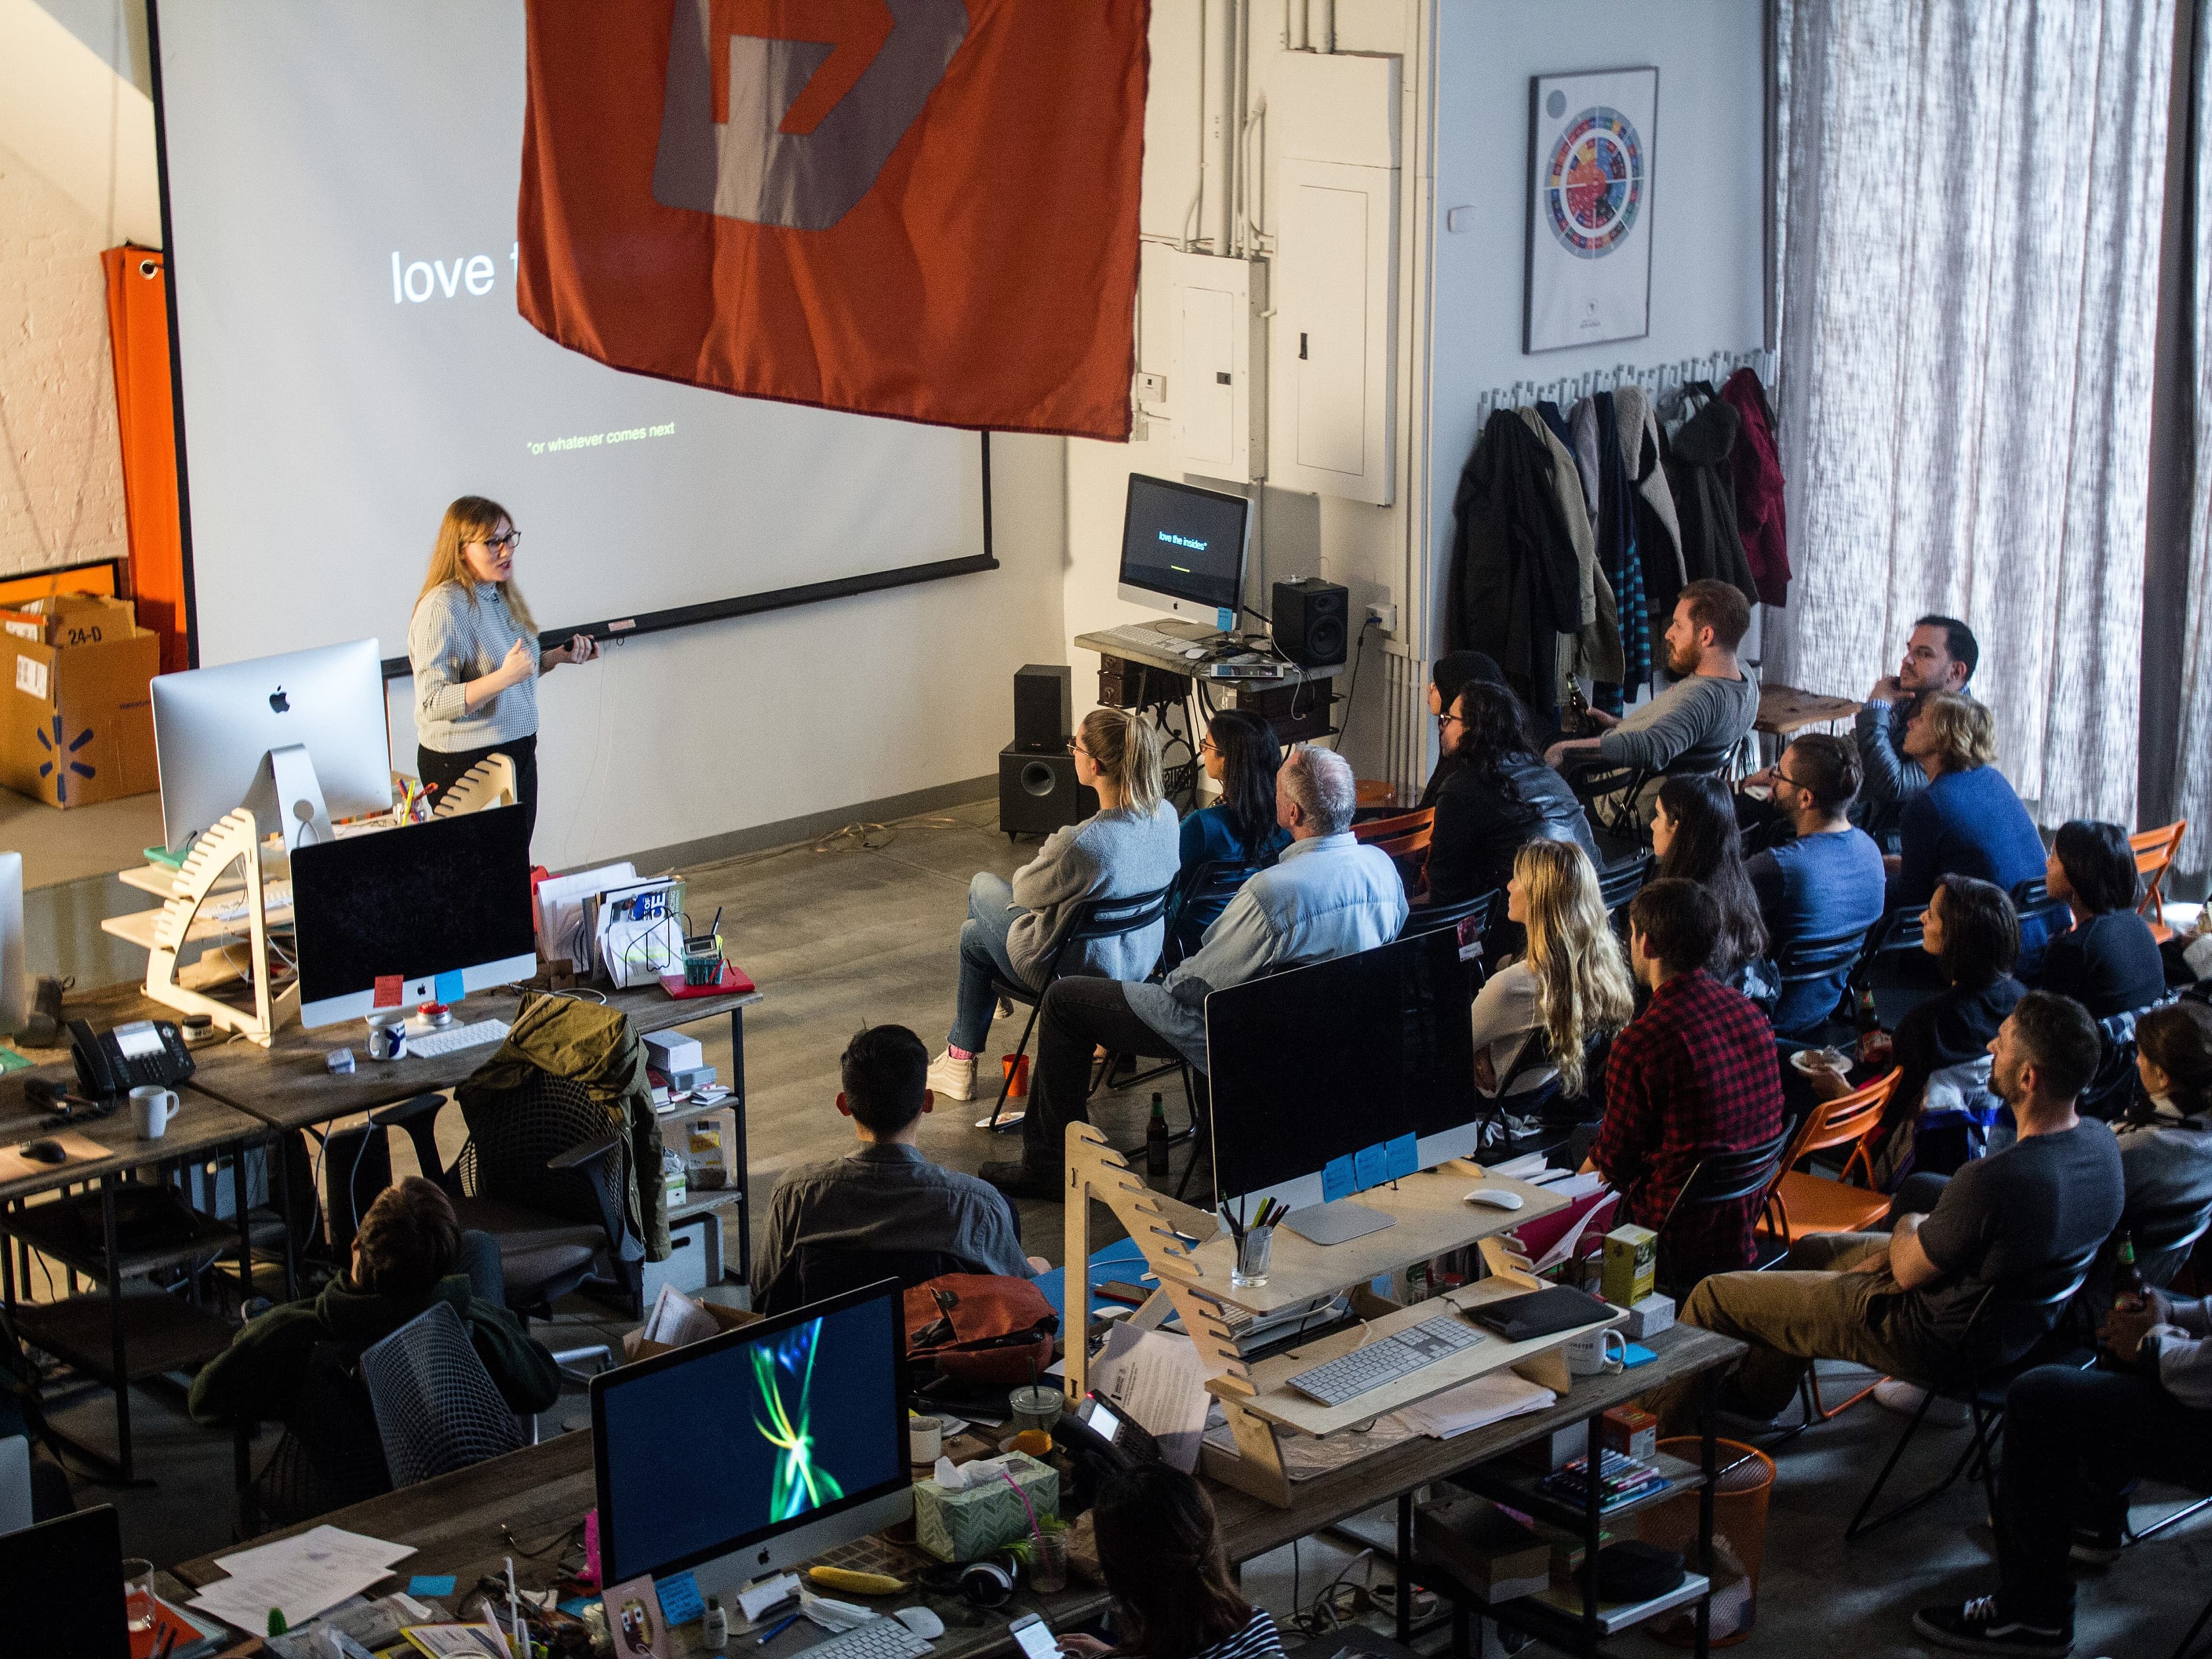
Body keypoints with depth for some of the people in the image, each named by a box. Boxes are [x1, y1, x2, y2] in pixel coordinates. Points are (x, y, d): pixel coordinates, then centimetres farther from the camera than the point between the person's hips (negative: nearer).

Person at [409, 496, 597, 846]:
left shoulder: (502, 597, 10)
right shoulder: (442, 609, -18)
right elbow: (433, 704, -24)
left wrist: (557, 656, 7)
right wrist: (503, 677, -33)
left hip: (520, 751, 8)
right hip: (465, 762, -8)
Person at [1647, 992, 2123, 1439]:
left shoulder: (1993, 1181, -38)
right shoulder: (2098, 1141, -11)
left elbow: (1910, 1269, -20)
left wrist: (1907, 1228, 2)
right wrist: (1900, 1248, 3)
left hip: (1943, 1343, -9)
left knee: (1714, 1298, 4)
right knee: (1810, 1251, 31)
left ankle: (1658, 1428, 27)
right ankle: (1757, 1393, 47)